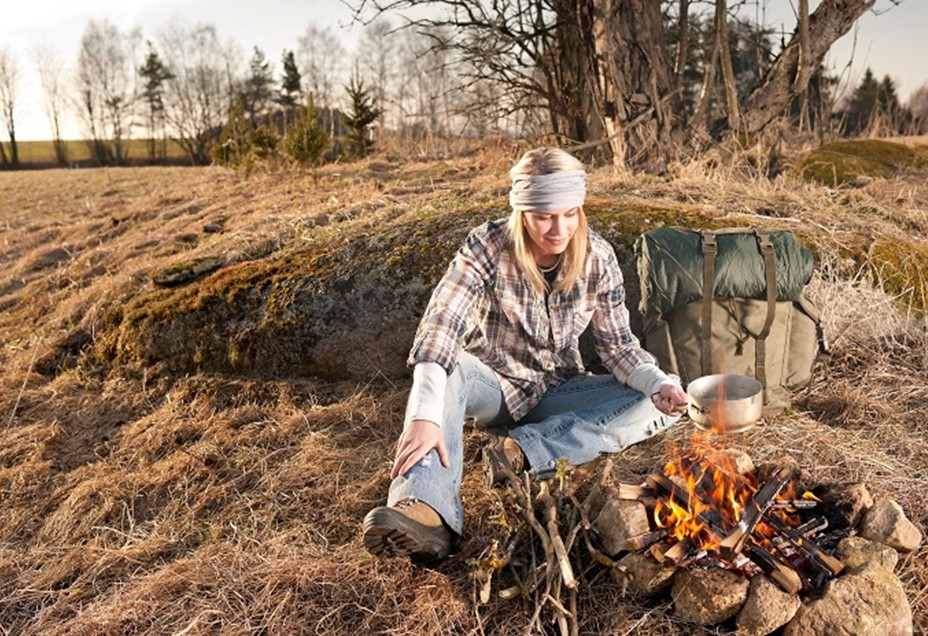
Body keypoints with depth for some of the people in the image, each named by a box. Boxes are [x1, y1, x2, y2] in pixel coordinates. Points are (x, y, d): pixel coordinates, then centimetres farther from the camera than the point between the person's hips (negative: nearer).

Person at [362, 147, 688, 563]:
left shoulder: (597, 257, -10)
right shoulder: (487, 248, -20)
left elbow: (617, 344, -5)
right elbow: (440, 326, -33)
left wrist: (660, 384, -26)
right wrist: (424, 415, -48)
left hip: (557, 393, 3)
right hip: (495, 386, -3)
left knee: (658, 407, -18)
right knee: (448, 369, -35)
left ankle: (523, 451, -31)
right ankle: (428, 511, -53)